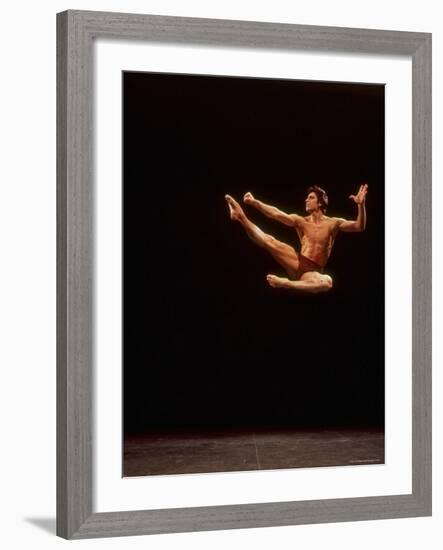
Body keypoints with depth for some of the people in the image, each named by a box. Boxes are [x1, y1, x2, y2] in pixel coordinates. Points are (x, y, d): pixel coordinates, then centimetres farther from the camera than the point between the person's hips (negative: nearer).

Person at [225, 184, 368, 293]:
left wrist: (361, 205, -31)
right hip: (297, 263, 3)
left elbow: (359, 226, -14)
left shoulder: (332, 223, -1)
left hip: (313, 272, -3)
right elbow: (276, 214, -3)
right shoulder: (300, 221, 7)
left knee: (327, 282, -40)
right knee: (269, 241, -13)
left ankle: (284, 283, -38)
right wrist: (254, 202, -15)